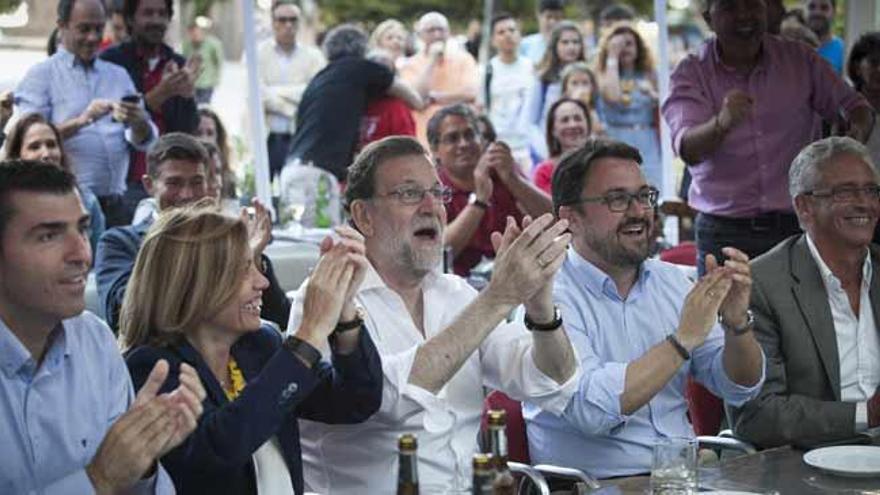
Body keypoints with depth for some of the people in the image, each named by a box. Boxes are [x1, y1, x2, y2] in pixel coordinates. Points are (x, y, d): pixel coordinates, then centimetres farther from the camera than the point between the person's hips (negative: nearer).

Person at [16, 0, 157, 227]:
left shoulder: (119, 75, 17)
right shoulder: (40, 75, 4)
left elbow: (147, 141, 10)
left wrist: (138, 123, -12)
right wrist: (80, 121, -22)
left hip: (114, 206, 4)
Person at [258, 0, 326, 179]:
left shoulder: (313, 55, 9)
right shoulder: (257, 54, 4)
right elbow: (259, 96, -7)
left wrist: (276, 91, -8)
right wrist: (294, 109, -9)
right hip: (266, 138, -1)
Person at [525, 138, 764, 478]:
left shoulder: (669, 280, 12)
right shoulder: (550, 296, -9)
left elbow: (738, 389, 10)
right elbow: (590, 409, -23)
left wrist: (736, 322, -9)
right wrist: (683, 339, -20)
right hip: (595, 483, -6)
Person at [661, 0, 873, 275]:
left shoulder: (799, 59, 5)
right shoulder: (690, 74, -3)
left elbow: (852, 104, 11)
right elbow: (687, 149, -19)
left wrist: (858, 132, -14)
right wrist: (722, 123, -41)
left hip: (796, 225, 2)